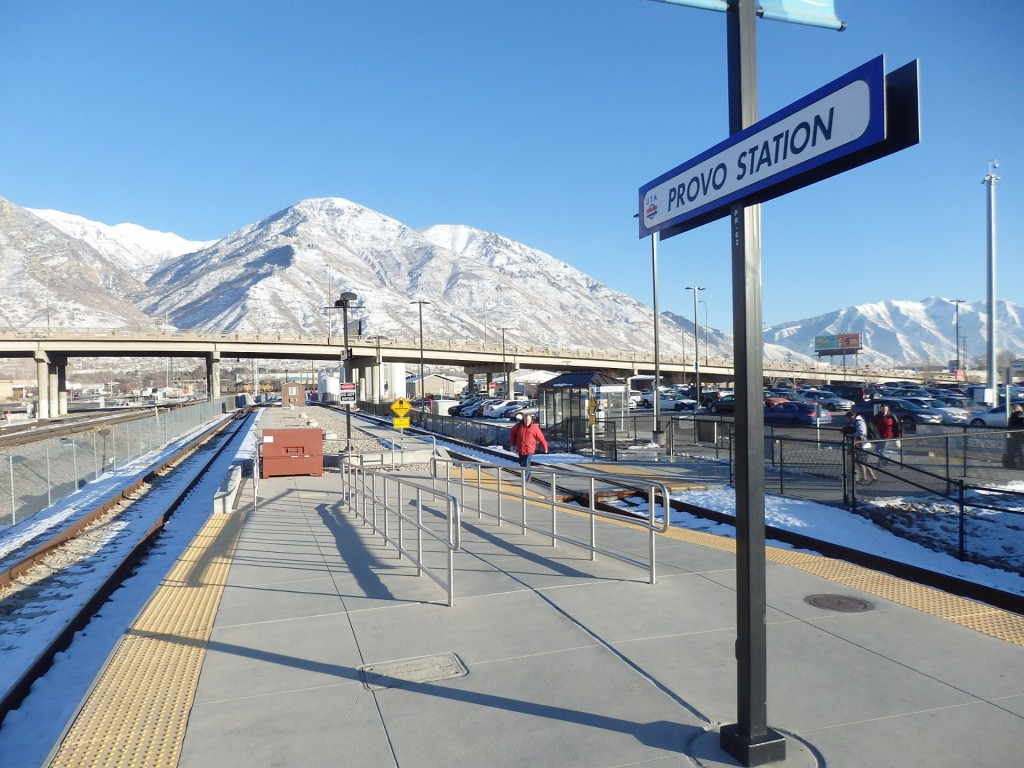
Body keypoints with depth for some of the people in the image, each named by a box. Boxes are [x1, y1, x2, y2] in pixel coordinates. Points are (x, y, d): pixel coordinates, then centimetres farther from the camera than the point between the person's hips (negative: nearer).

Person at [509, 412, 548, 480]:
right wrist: (512, 444, 11)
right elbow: (512, 434, 14)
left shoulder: (534, 428, -10)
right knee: (521, 464, 17)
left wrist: (545, 448, 4)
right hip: (520, 450, 4)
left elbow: (541, 438, -3)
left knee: (526, 465, -14)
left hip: (529, 450, -4)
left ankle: (524, 479, -8)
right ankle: (528, 475, 40)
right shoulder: (518, 426, -2)